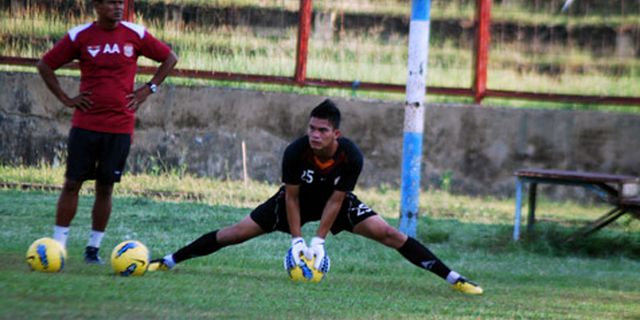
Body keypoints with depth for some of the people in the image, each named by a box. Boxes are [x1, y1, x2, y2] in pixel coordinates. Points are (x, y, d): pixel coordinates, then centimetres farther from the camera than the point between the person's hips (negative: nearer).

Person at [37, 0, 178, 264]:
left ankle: (93, 248, 12)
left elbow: (169, 58, 12)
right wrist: (65, 99, 0)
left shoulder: (136, 35, 1)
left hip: (119, 127, 1)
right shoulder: (79, 36, -3)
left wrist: (148, 89, 4)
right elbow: (45, 65, 6)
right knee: (72, 183, -1)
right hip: (85, 125, -1)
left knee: (105, 187, 4)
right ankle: (57, 246, 4)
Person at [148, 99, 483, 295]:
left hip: (335, 201, 0)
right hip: (297, 199, 0)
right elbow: (291, 197, -19)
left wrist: (319, 240, -23)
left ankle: (452, 278, -11)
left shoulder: (351, 157, -33)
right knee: (237, 232, -6)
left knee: (386, 233, -15)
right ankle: (168, 262, 5)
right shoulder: (295, 152, -33)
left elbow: (335, 200, -22)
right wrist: (296, 240, -19)